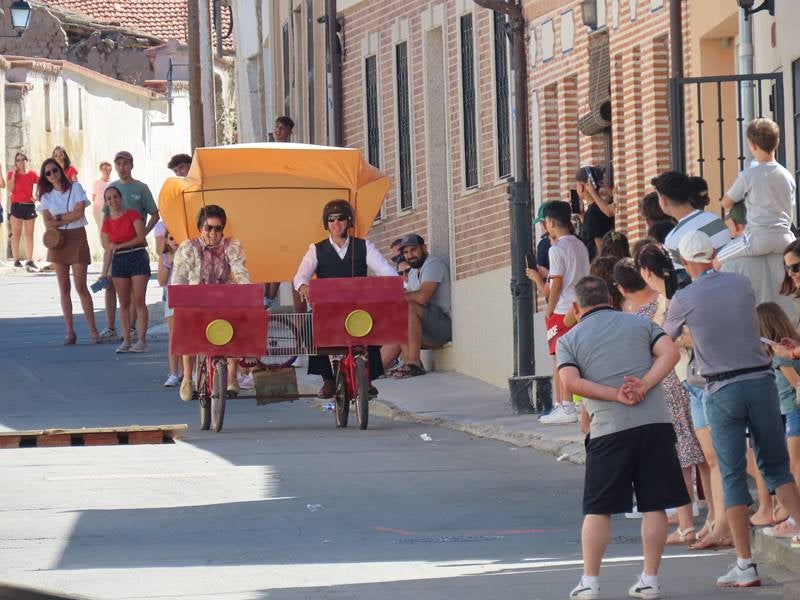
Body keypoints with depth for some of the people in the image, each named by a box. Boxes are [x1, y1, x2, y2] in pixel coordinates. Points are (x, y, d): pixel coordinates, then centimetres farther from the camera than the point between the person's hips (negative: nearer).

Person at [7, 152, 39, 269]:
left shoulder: (32, 174, 5)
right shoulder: (12, 174, 2)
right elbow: (10, 189, -11)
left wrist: (37, 196, -4)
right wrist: (14, 173, -11)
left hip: (29, 206, 2)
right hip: (17, 206, -2)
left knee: (29, 234, 2)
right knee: (16, 234, -2)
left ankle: (29, 260, 2)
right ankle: (16, 260, -2)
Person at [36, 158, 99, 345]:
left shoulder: (75, 188, 2)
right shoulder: (46, 196, 8)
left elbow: (79, 212, -9)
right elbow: (48, 223, -2)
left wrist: (58, 218, -6)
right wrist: (68, 218, -9)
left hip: (76, 238, -3)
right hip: (57, 241, 3)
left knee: (80, 286, -8)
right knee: (64, 288, 3)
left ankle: (92, 330, -3)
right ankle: (70, 332, 6)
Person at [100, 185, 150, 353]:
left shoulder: (132, 215, -3)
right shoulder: (107, 223, 7)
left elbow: (141, 237, -11)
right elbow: (108, 250, 5)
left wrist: (119, 245, -10)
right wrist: (105, 273, -1)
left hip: (137, 257, -4)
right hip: (119, 261, 4)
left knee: (139, 300, -7)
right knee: (124, 303, 3)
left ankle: (142, 340, -7)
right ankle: (126, 341, 6)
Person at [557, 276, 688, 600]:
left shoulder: (569, 340, 9)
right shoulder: (641, 324, 14)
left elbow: (571, 382, -7)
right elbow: (670, 352, -1)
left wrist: (617, 396, -8)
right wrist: (644, 386, -9)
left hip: (608, 430, -1)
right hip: (655, 423, 1)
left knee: (597, 510, 7)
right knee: (654, 505, 6)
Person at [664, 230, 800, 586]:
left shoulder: (684, 299, -5)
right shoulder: (742, 285, 3)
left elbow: (667, 337, 15)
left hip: (723, 391, -2)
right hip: (761, 380, 2)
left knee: (733, 476, 2)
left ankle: (745, 566, 1)